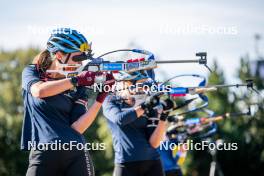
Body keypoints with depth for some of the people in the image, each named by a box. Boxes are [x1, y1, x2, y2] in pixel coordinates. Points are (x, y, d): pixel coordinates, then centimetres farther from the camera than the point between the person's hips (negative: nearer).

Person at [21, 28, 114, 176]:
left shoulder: (78, 89, 10)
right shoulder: (32, 73, 8)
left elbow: (77, 128, -3)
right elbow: (39, 91, -17)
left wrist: (100, 99, -12)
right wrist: (77, 80, -20)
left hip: (76, 154, 2)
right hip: (43, 154, -2)